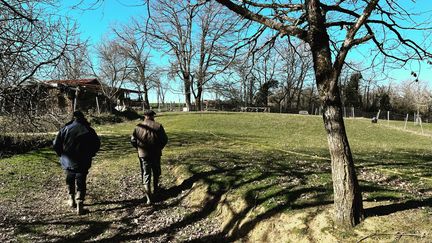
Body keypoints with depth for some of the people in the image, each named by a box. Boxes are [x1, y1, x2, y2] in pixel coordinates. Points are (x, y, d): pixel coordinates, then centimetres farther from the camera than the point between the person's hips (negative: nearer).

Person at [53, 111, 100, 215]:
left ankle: (72, 199, 32)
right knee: (81, 183, 6)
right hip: (83, 163, -1)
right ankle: (79, 204, -3)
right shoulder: (89, 130, -4)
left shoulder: (65, 129, -3)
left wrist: (62, 155, 11)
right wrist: (89, 155, 11)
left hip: (68, 162, 1)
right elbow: (97, 144, -2)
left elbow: (56, 144, -4)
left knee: (70, 180, 22)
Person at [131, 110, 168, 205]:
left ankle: (148, 197, -3)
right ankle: (155, 189, 38)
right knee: (156, 172, 22)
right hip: (156, 154, 0)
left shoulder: (138, 127, -5)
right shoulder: (158, 126, -7)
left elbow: (133, 140, -2)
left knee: (146, 175, 4)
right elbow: (165, 139, -5)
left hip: (143, 154, 0)